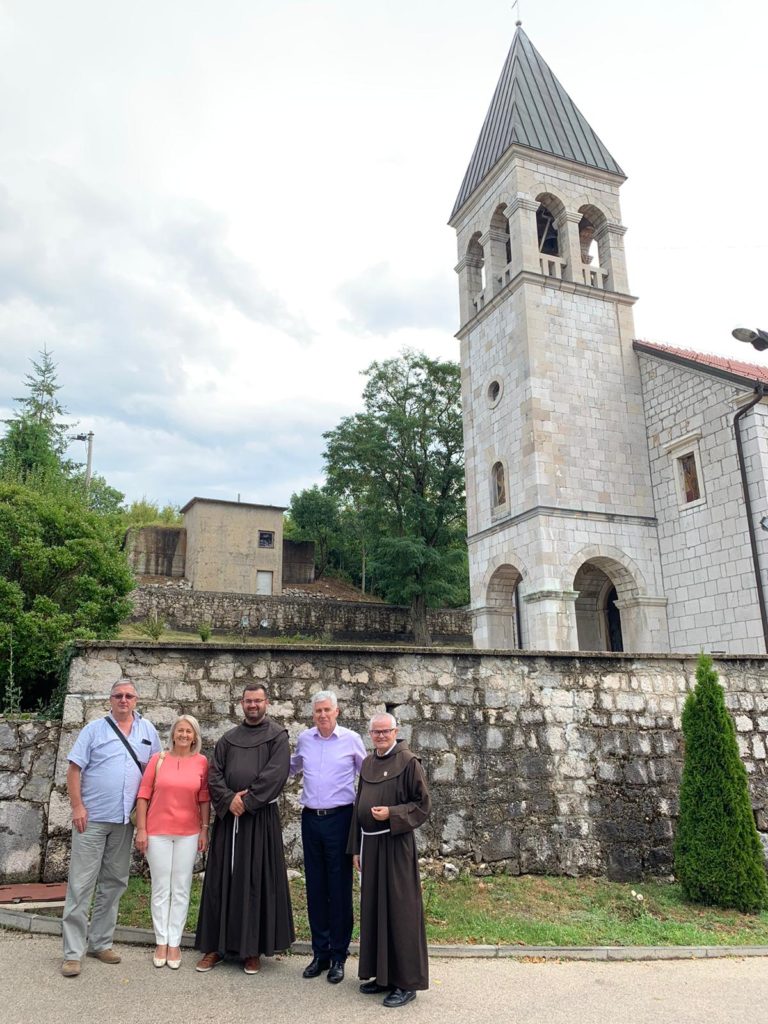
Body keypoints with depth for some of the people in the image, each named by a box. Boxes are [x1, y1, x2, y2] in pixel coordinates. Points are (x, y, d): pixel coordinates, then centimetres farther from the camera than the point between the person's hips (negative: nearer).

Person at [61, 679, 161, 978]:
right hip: (92, 818, -4)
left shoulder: (148, 730, 8)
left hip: (125, 820, 4)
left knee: (113, 884, 12)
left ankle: (100, 943, 25)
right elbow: (74, 770, -4)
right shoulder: (94, 729, -1)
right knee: (81, 884, -1)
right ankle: (72, 952, 6)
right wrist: (77, 807, -12)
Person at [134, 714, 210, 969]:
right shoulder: (158, 759, -2)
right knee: (160, 889, 8)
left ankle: (174, 943, 18)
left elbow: (204, 799, 3)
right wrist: (141, 829, -3)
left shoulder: (201, 762, -1)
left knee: (181, 890, 7)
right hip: (158, 832, 0)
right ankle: (161, 942, 21)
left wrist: (205, 829, 1)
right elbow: (143, 795, -1)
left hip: (188, 833, 1)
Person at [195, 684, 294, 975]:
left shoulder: (277, 736, -1)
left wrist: (247, 801, -14)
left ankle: (253, 949, 14)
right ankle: (216, 946, 19)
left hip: (261, 818, -3)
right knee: (222, 880, 8)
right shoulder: (228, 738, 11)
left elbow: (275, 774, -11)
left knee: (256, 882, 2)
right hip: (228, 817, 4)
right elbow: (214, 773, 4)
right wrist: (229, 799, -13)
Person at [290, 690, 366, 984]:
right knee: (315, 887, 10)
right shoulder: (304, 739, 5)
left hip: (340, 817, -3)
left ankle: (338, 956, 15)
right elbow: (293, 767, 24)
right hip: (311, 817, 3)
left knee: (340, 888, 3)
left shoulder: (351, 739, -4)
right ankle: (320, 953, 22)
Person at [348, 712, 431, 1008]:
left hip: (396, 845, -6)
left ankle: (406, 981, 12)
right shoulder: (367, 764, 9)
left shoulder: (408, 762, -10)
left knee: (398, 909, 0)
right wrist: (357, 848, 12)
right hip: (370, 843, 7)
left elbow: (423, 804, -8)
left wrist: (391, 814, -20)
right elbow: (359, 806, 14)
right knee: (373, 909, 13)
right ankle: (382, 973, 26)